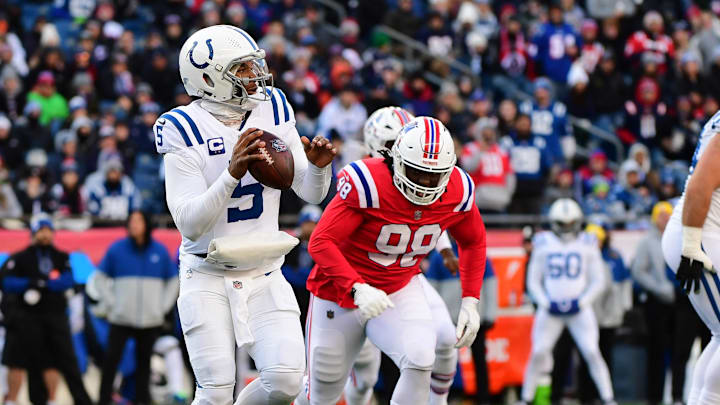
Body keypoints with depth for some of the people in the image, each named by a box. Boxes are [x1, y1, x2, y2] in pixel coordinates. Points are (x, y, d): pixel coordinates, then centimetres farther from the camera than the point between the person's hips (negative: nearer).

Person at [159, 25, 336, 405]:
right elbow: (189, 223, -21)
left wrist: (319, 166, -15)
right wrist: (232, 174, -33)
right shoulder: (184, 130, -14)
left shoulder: (271, 109, 1)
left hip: (263, 275, 4)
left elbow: (310, 192, 7)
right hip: (208, 277, -4)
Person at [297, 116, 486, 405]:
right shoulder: (368, 185, -29)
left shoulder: (457, 193, -13)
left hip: (401, 289, 3)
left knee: (420, 359, -27)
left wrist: (470, 301, -1)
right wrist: (357, 289, -41)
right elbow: (320, 242, -29)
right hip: (342, 291, -3)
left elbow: (473, 242, 8)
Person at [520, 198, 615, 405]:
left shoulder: (587, 244, 1)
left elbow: (598, 281, 4)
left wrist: (582, 301, -11)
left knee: (592, 353, -10)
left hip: (579, 310, -1)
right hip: (550, 309, 1)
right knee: (538, 355, -5)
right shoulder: (543, 244, 3)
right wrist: (546, 303, -9)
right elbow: (533, 281, 7)